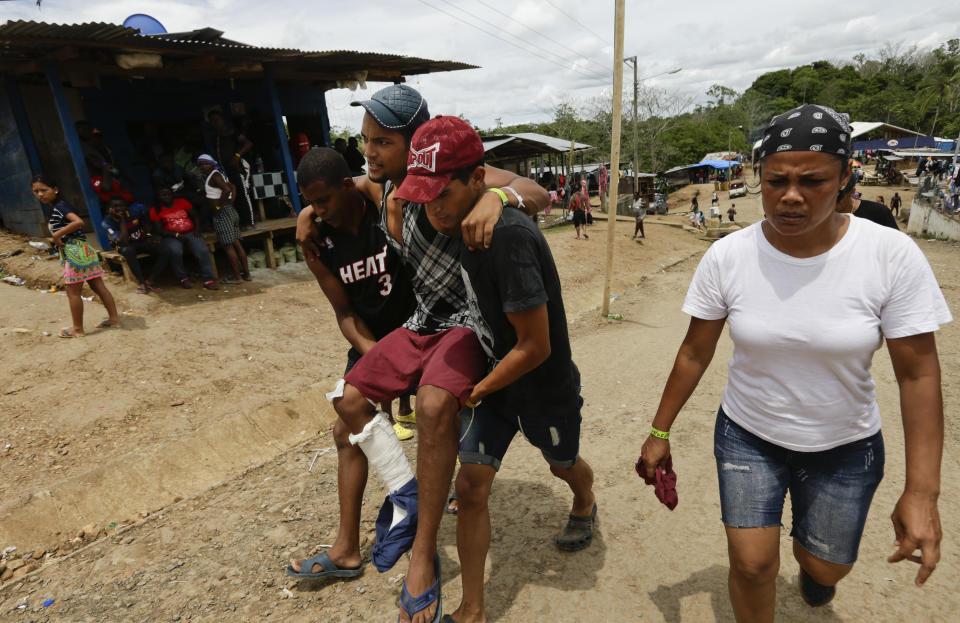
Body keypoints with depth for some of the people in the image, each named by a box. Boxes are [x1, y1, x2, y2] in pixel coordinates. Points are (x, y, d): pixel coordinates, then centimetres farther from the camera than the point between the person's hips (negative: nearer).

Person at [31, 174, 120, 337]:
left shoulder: (60, 206, -12)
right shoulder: (54, 208, 17)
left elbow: (78, 221, -28)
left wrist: (57, 235, -20)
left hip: (75, 252, -10)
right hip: (82, 249, 10)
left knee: (73, 292, 0)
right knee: (98, 287, 9)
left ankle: (77, 329, 9)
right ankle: (114, 319, 13)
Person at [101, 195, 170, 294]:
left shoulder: (136, 210, -14)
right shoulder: (107, 223, -19)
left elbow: (147, 223, 11)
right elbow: (124, 242, -31)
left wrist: (148, 235, 0)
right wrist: (122, 220, -31)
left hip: (143, 240, 3)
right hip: (126, 245, -3)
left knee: (165, 252, -23)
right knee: (128, 251, -39)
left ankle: (150, 281, -22)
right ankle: (141, 282, -29)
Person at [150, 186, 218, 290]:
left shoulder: (182, 202, 10)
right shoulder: (156, 210, 4)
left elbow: (194, 217, 15)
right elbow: (159, 230, -3)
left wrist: (196, 229, -4)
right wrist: (176, 235, -17)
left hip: (190, 233, 2)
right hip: (171, 237, -1)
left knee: (202, 250, -28)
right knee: (175, 251, -36)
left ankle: (208, 280, -25)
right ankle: (183, 279, -18)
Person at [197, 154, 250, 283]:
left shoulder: (214, 175, -10)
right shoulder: (217, 174, 17)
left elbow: (227, 189, -25)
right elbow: (233, 187, 24)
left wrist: (218, 206, -17)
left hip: (222, 213, -9)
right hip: (231, 211, 9)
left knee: (228, 246, -6)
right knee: (236, 243, 9)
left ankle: (237, 277, -3)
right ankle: (246, 273, 12)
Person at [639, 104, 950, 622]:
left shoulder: (893, 255, -19)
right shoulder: (726, 257, -17)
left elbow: (918, 374, -13)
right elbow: (695, 353, -8)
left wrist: (921, 491, -15)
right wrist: (659, 432, -3)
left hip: (845, 446, 1)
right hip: (747, 437, 0)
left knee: (826, 568, 20)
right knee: (752, 564, -2)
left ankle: (809, 560, 59)